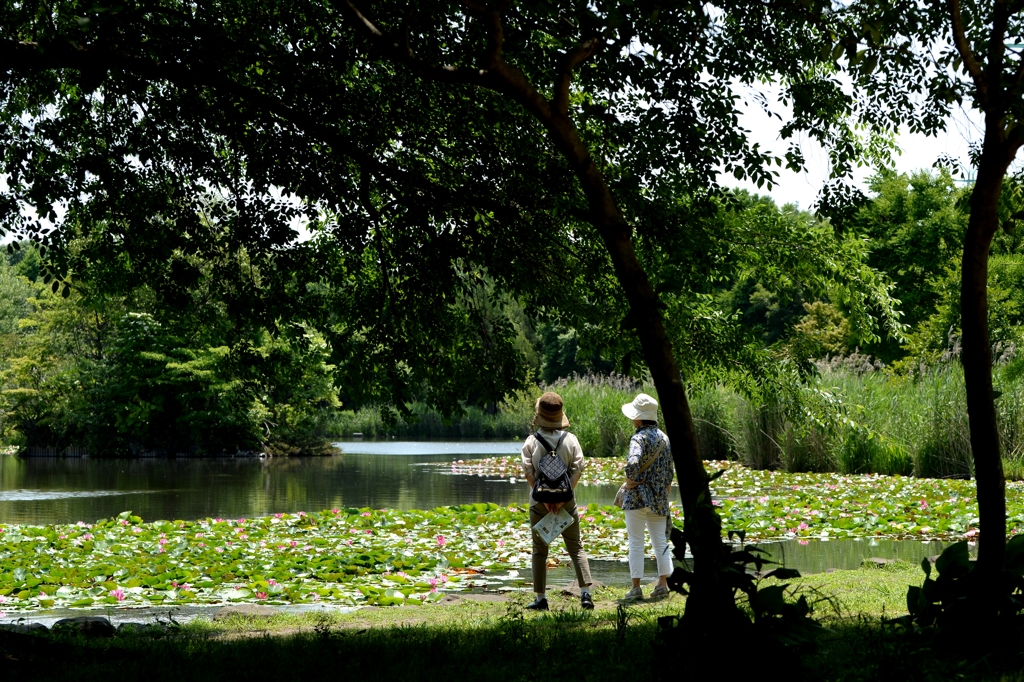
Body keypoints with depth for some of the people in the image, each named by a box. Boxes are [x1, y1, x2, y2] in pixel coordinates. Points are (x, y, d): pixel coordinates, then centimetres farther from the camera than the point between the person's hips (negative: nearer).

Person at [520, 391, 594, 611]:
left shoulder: (531, 441, -5)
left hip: (539, 501, -1)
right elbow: (577, 469, -7)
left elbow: (528, 473, -10)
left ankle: (541, 598, 8)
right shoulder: (570, 439, -2)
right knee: (576, 547, 7)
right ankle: (585, 592, -6)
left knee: (539, 550, 8)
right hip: (566, 500, 1)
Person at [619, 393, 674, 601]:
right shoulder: (664, 438, 8)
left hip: (638, 496, -7)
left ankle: (636, 588, 1)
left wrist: (630, 480, -15)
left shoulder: (640, 438, -15)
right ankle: (663, 584, 11)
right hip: (659, 498, 7)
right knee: (660, 541, 13)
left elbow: (633, 463, -32)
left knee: (636, 543, 0)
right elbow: (669, 471, 13)